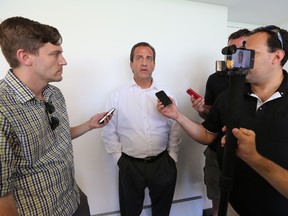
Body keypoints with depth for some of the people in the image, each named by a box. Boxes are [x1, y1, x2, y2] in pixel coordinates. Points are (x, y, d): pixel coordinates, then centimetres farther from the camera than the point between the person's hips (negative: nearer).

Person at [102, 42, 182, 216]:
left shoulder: (166, 94, -2)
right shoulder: (118, 95, -5)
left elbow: (175, 129, 3)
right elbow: (109, 132, -1)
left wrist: (172, 158, 2)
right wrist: (119, 158, -2)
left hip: (162, 164, 2)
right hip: (130, 165, -1)